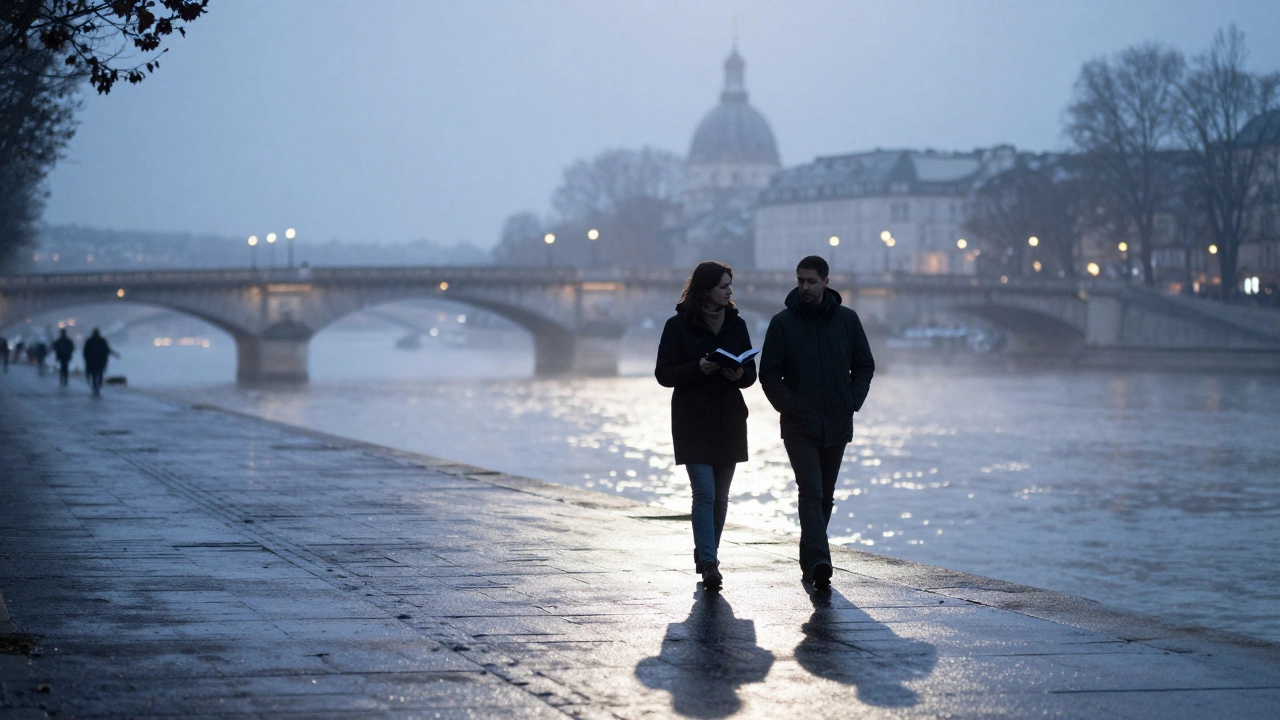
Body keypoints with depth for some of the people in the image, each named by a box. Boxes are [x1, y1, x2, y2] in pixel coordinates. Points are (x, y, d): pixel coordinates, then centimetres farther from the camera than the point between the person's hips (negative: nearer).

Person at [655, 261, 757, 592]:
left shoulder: (735, 324, 9)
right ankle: (709, 564, -18)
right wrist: (698, 368, -20)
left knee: (720, 495, 9)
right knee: (704, 493, -14)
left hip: (729, 420, 5)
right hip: (693, 421, -4)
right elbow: (663, 374, -5)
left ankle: (706, 556, 23)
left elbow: (751, 372, 11)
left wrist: (739, 374, -12)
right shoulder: (678, 325, -4)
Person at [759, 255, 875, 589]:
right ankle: (818, 561, -26)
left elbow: (865, 366, 12)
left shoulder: (847, 320, 6)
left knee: (825, 497, 11)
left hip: (837, 424, 3)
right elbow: (769, 373, 0)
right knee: (811, 493, -15)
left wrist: (853, 402, -2)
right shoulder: (783, 323, -1)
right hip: (799, 425, -3)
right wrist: (789, 407, -11)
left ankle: (810, 558, 23)